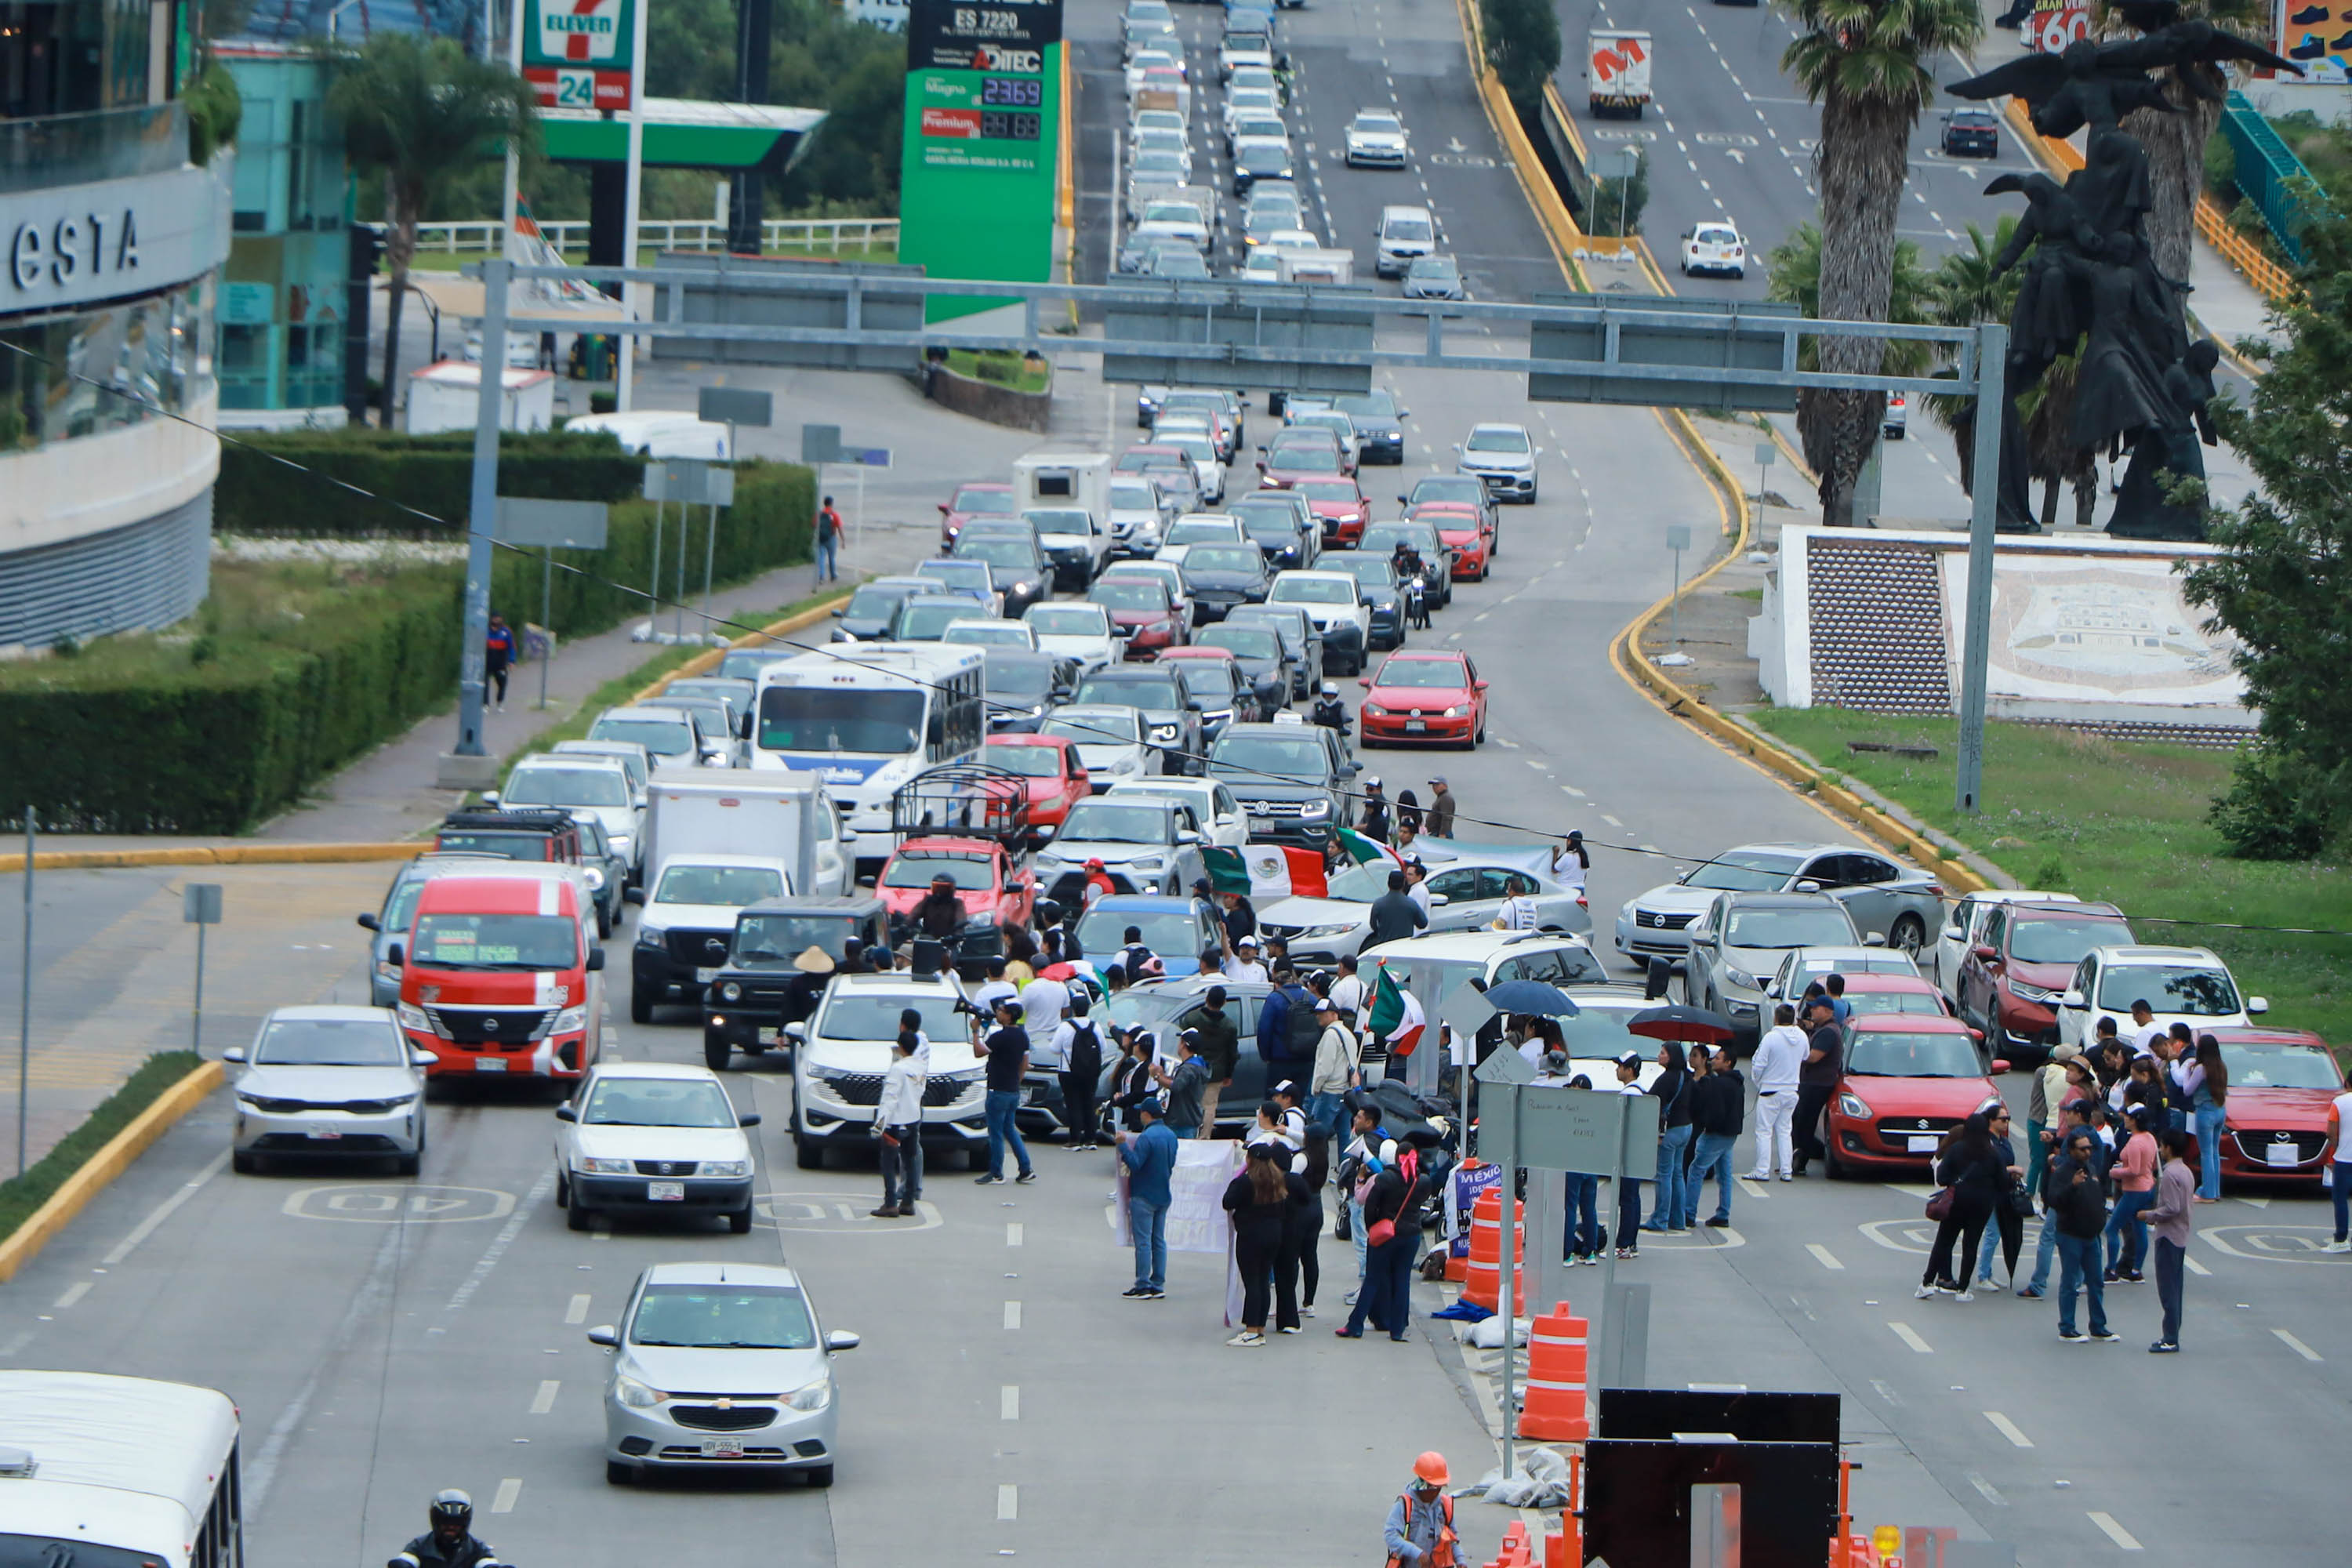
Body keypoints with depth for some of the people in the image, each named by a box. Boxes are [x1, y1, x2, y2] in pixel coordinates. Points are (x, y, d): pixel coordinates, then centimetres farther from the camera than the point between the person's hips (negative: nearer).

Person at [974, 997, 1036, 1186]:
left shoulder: (1001, 1037, -19)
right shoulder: (1022, 1036, 9)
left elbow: (979, 1051, -16)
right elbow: (1025, 1064, 15)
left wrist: (975, 1032, -7)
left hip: (999, 1091, -8)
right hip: (1014, 1091, 8)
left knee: (996, 1132, 0)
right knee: (1010, 1129, 16)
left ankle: (996, 1173, 5)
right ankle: (1026, 1169, 12)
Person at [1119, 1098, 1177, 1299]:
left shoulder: (1146, 1138, -19)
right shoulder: (1170, 1136, 7)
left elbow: (1135, 1164, -24)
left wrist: (1123, 1145, -18)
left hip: (1144, 1196, -8)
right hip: (1164, 1196, 8)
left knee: (1143, 1242, -3)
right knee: (1159, 1241, 11)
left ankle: (1143, 1286, -3)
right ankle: (1158, 1285, 13)